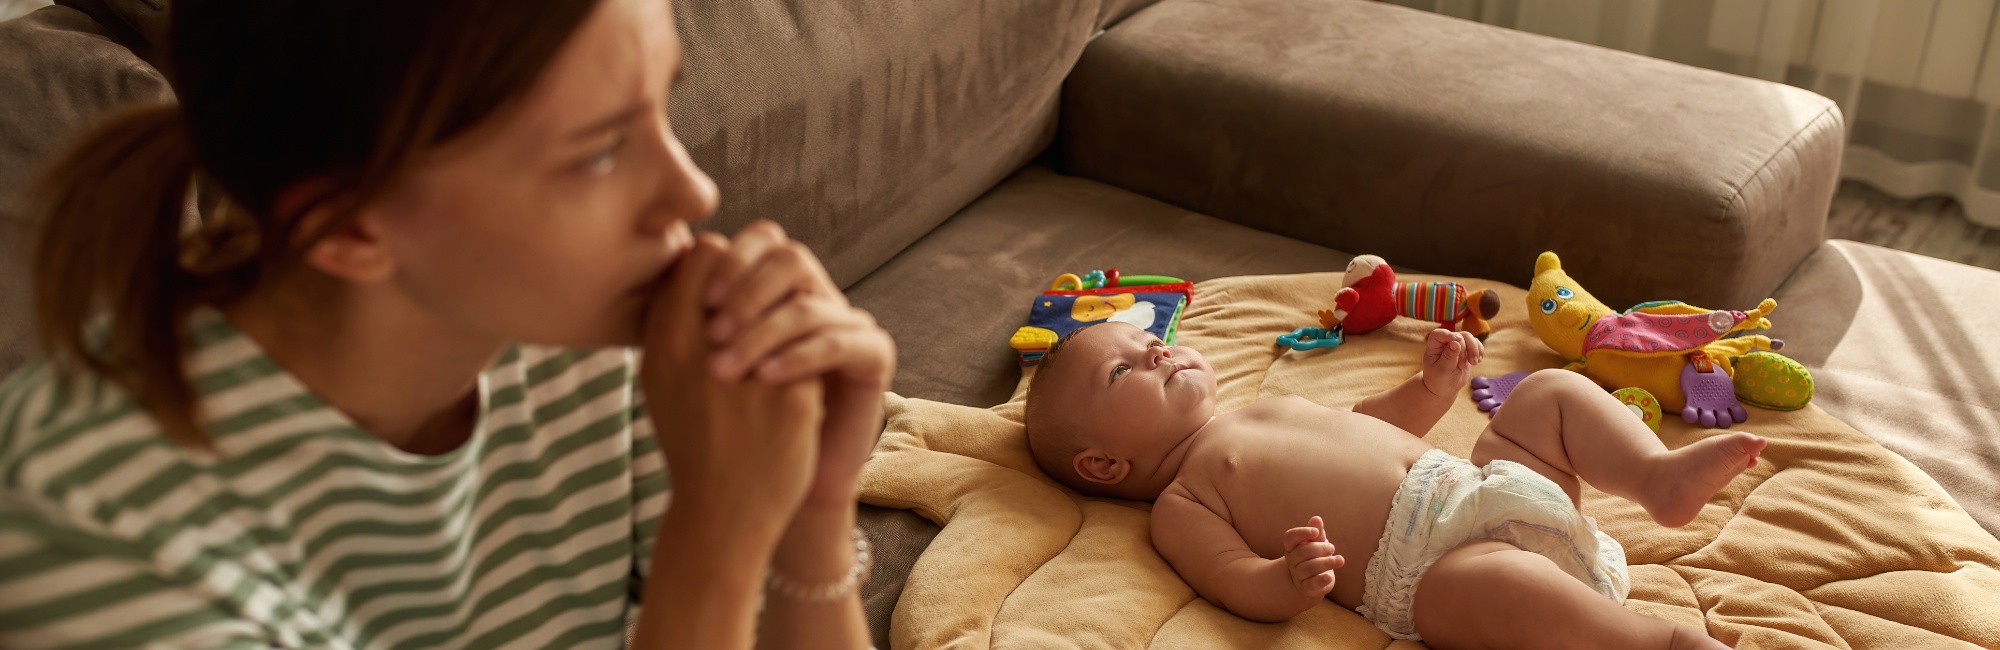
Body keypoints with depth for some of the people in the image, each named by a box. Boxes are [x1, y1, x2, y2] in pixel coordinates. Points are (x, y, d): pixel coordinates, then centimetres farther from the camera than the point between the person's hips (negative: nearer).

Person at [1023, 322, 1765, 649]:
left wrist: (1431, 386, 21)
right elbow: (1240, 583, -12)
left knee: (1551, 391, 8)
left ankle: (1659, 477, -13)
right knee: (1489, 581, -41)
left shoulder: (1266, 408, 29)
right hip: (1423, 560, -9)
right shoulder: (1179, 506, 3)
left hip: (1479, 484, 9)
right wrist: (1291, 580, -35)